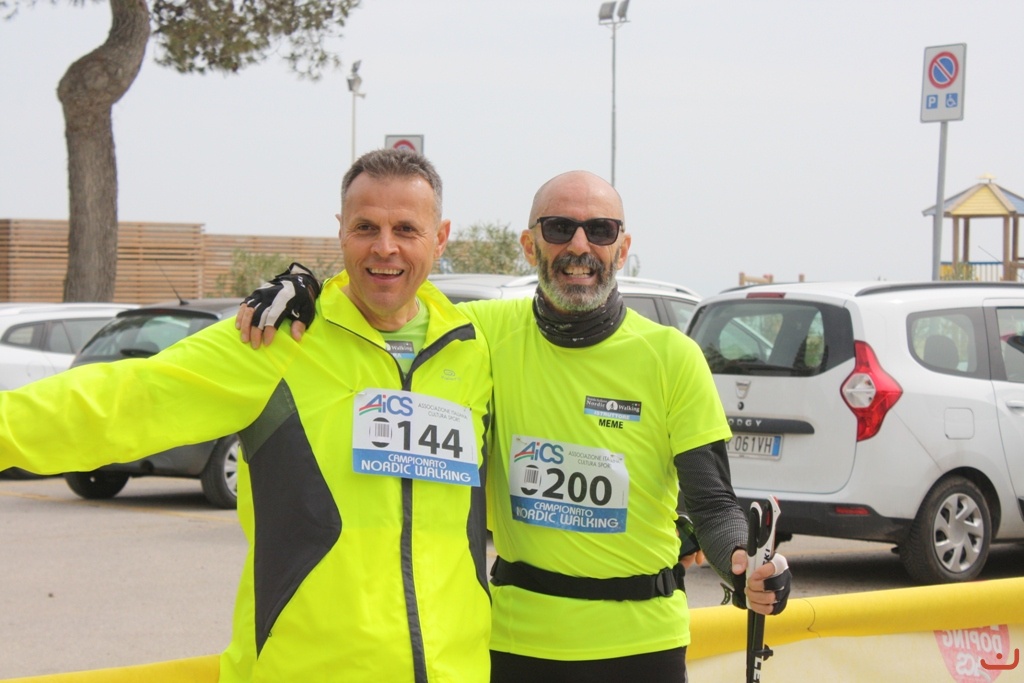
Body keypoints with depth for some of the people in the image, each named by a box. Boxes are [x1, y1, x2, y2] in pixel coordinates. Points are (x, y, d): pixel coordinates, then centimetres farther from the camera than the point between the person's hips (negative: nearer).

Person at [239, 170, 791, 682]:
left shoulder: (671, 356, -3)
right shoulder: (488, 332, -1)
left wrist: (743, 560, -24)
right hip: (518, 637, 1)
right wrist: (300, 292, -16)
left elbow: (713, 502, -3)